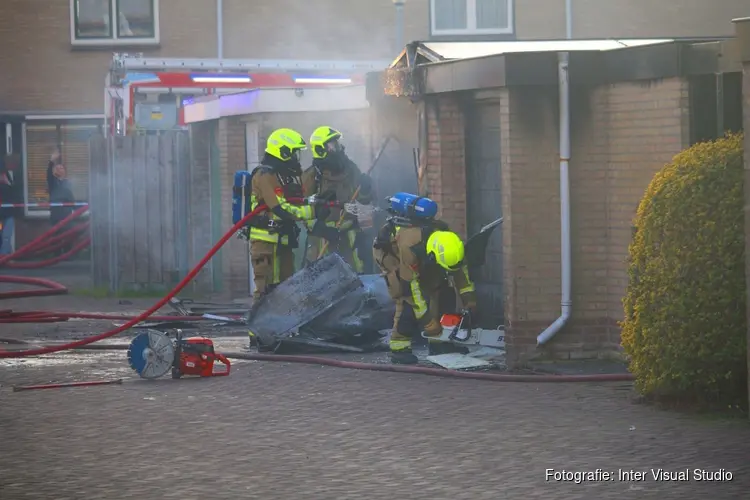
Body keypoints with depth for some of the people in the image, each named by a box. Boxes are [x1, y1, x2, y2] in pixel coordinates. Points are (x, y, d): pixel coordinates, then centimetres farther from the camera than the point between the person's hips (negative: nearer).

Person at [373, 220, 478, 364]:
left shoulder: (448, 240, -28)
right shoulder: (409, 247, -45)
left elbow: (460, 268, -12)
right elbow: (411, 285, -39)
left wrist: (469, 297, -17)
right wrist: (427, 321, -35)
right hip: (388, 252, -6)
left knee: (443, 291, -4)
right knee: (407, 298, -24)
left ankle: (439, 344, 1)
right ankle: (399, 348, -16)